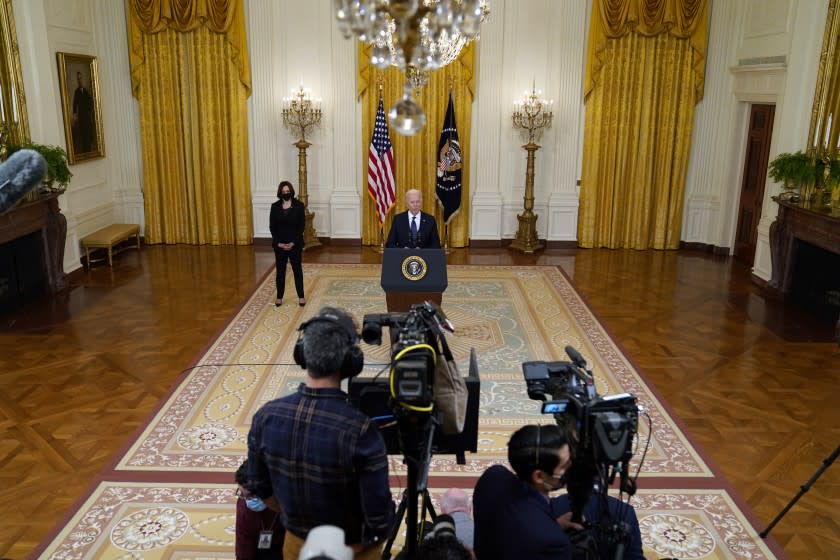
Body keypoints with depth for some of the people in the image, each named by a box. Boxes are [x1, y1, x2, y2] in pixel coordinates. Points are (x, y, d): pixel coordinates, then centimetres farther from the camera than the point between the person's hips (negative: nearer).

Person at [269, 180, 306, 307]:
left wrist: (293, 242, -13)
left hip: (295, 243, -1)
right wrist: (278, 243, -10)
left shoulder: (299, 205, -5)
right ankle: (279, 297, 18)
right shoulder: (275, 207, 1)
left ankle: (301, 296, 16)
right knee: (280, 270, 8)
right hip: (279, 244, 2)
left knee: (297, 269, 7)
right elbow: (272, 227, 1)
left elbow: (302, 226, -7)